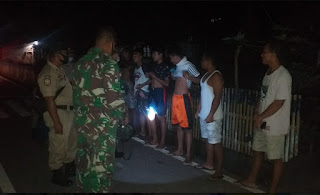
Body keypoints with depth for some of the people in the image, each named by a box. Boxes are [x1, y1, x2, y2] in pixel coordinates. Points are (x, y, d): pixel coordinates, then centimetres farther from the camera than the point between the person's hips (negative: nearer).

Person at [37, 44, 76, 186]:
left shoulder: (60, 69, 10)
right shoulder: (48, 73, -19)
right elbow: (49, 100, -22)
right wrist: (56, 122, -22)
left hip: (70, 111, 10)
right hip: (59, 113, -10)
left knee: (72, 141, 22)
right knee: (59, 145, 5)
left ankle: (69, 166, 42)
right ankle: (57, 174, 23)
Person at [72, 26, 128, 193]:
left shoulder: (81, 63, 7)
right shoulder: (108, 63, -15)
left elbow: (76, 92, 13)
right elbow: (114, 97, -18)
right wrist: (124, 117, -2)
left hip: (82, 122, 7)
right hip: (102, 124, -7)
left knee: (84, 163, 20)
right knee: (101, 167, 6)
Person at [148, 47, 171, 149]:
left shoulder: (165, 67, -7)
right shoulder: (155, 66, 14)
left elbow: (166, 83, -10)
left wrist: (155, 77, -14)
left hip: (160, 92, -8)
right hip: (152, 91, 8)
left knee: (161, 117, -3)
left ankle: (162, 142, 5)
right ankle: (155, 139, 21)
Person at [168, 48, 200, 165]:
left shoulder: (188, 65, -11)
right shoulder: (178, 67, 15)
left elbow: (198, 80, -16)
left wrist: (189, 77, -31)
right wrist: (173, 76, 19)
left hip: (183, 98, -9)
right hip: (176, 97, 9)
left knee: (187, 127, -5)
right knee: (179, 125, 15)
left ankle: (188, 155, 0)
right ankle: (180, 150, 27)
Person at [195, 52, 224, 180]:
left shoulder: (216, 76, -15)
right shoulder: (206, 75, 13)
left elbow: (218, 97, -20)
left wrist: (211, 115, -22)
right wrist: (199, 110, 20)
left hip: (212, 116, -9)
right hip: (204, 114, 10)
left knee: (216, 142, -5)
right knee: (208, 139, 17)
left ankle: (219, 171, 1)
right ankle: (209, 164, 31)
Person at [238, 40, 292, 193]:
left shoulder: (283, 76, -19)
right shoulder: (268, 73, 8)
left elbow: (279, 102, -20)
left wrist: (261, 117, -14)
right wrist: (256, 113, 0)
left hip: (275, 126, -9)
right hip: (262, 123, 9)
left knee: (276, 158, 5)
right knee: (257, 151, 19)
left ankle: (273, 190, 18)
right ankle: (251, 180, 36)